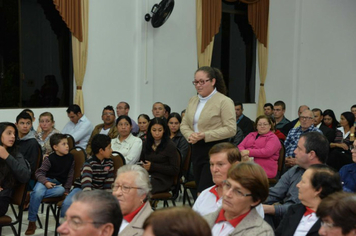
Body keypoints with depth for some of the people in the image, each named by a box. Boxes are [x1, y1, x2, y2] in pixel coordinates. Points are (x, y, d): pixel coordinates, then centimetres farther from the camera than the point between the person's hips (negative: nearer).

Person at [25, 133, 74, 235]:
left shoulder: (70, 158, 2)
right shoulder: (50, 159, -7)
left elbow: (70, 175, 10)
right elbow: (39, 172, -6)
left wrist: (66, 189, 5)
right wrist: (46, 182, -24)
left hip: (60, 184, 3)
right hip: (47, 180, -2)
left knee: (61, 191, -34)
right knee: (37, 192, -33)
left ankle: (33, 196, -23)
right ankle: (32, 222, -21)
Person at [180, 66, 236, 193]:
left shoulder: (224, 101, -8)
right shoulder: (193, 100, 13)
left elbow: (231, 129, -14)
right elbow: (184, 124, 16)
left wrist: (205, 135, -19)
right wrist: (190, 135, -7)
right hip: (197, 150, 7)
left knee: (204, 192, -11)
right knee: (199, 187, 11)